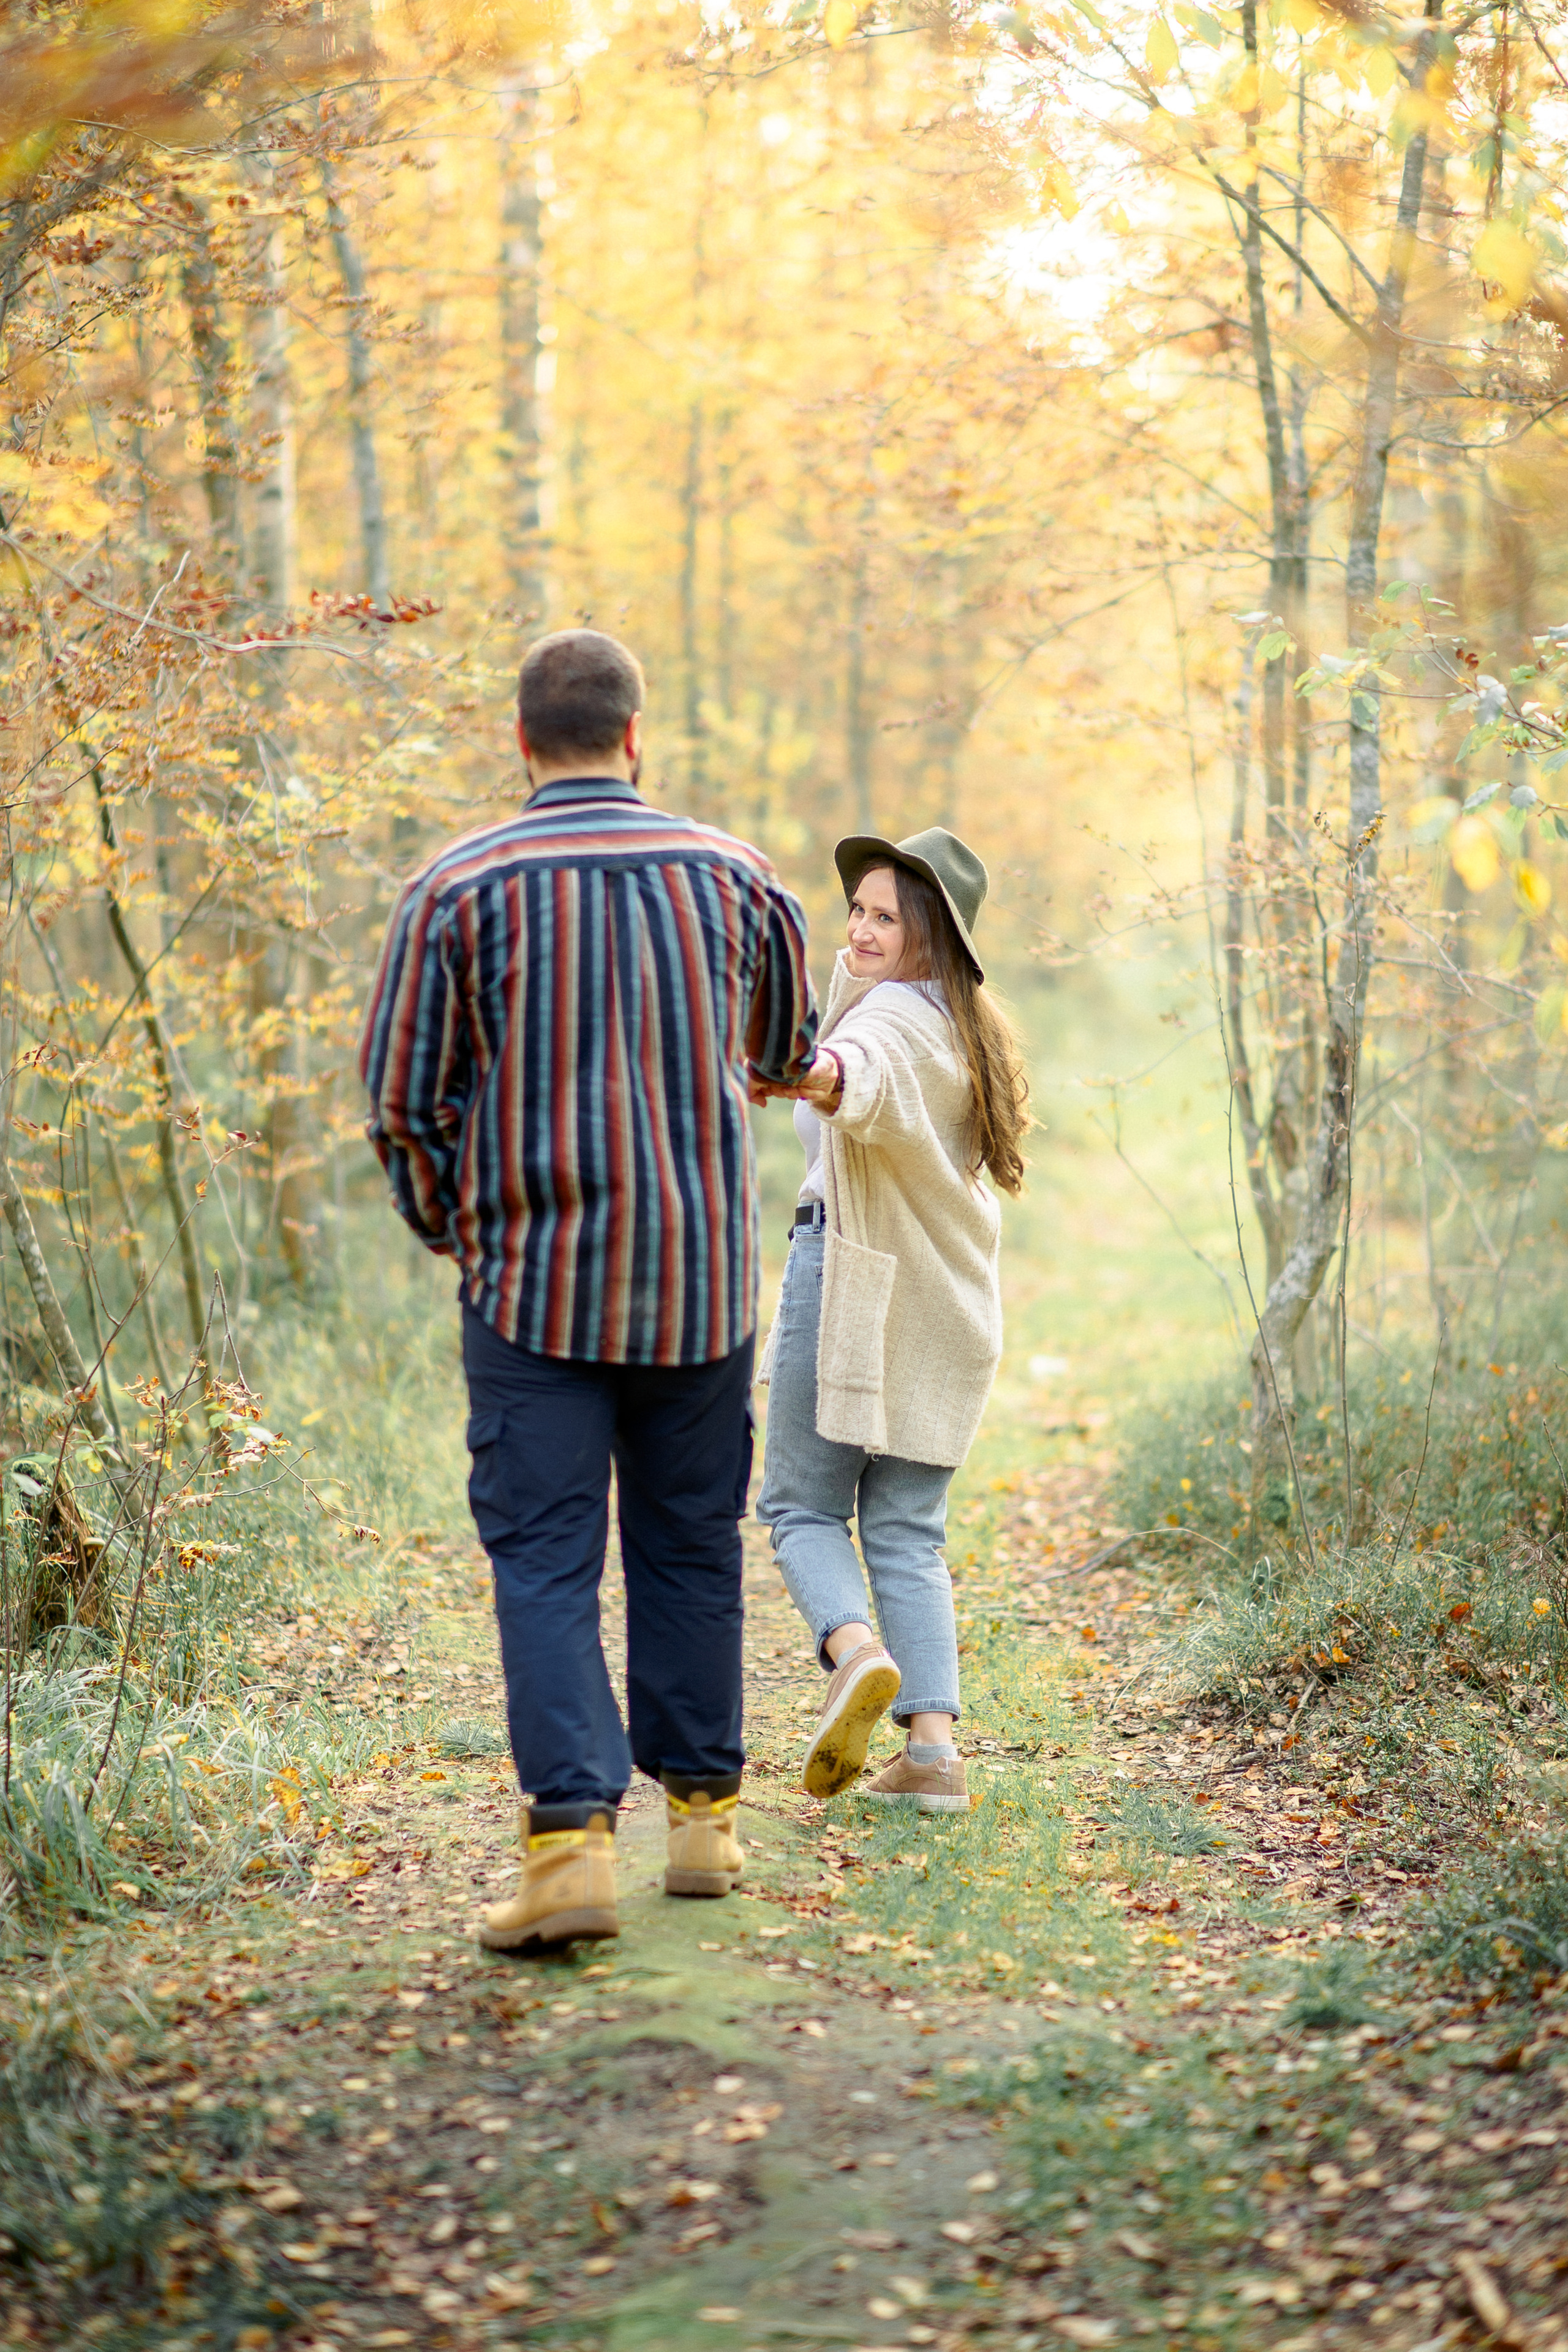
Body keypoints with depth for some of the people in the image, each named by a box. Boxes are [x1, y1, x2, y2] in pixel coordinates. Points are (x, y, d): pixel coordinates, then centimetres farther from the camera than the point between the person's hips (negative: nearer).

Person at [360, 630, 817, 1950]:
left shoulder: (458, 889, -6)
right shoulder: (731, 877, 2)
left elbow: (404, 1101, -4)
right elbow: (788, 1061, 17)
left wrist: (449, 1228, 14)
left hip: (533, 1285, -2)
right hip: (703, 1282, 3)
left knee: (546, 1560, -1)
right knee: (691, 1546, 14)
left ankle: (573, 1840, -12)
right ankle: (704, 1815, 23)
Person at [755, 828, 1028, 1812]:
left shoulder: (895, 1015, -13)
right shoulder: (968, 1026, 16)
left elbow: (865, 1071, -41)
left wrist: (822, 1076, -61)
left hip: (854, 1283, -8)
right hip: (944, 1307, 8)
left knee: (802, 1503, 6)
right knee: (909, 1530, 9)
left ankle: (855, 1648, -20)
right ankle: (935, 1748, -1)